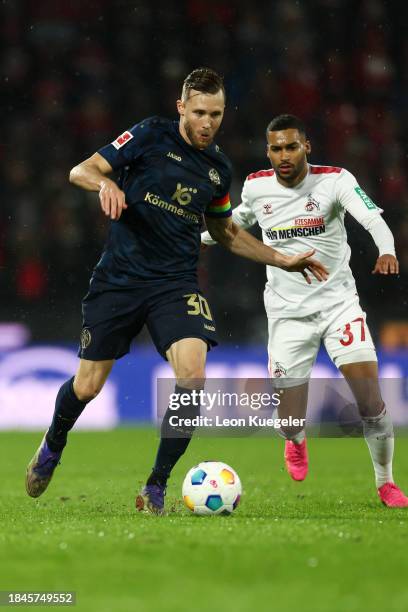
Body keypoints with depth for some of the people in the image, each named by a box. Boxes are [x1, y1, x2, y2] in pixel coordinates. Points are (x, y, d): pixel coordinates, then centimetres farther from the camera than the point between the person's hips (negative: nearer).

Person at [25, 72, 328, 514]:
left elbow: (226, 232, 25)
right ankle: (52, 447, 38)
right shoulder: (151, 136, -5)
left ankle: (155, 488, -10)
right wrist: (105, 182, -27)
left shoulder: (218, 169, 9)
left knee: (192, 375, -21)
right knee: (87, 386, 3)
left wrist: (282, 260, 21)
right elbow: (80, 171, -5)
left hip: (175, 284, 3)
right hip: (119, 277, -2)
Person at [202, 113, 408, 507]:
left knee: (370, 397, -16)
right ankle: (297, 443, 37)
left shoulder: (334, 180, -11)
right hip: (287, 312, 2)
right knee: (289, 423, -3)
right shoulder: (256, 186, -1)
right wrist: (202, 237, 34)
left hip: (338, 302, -2)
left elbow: (373, 218, -28)